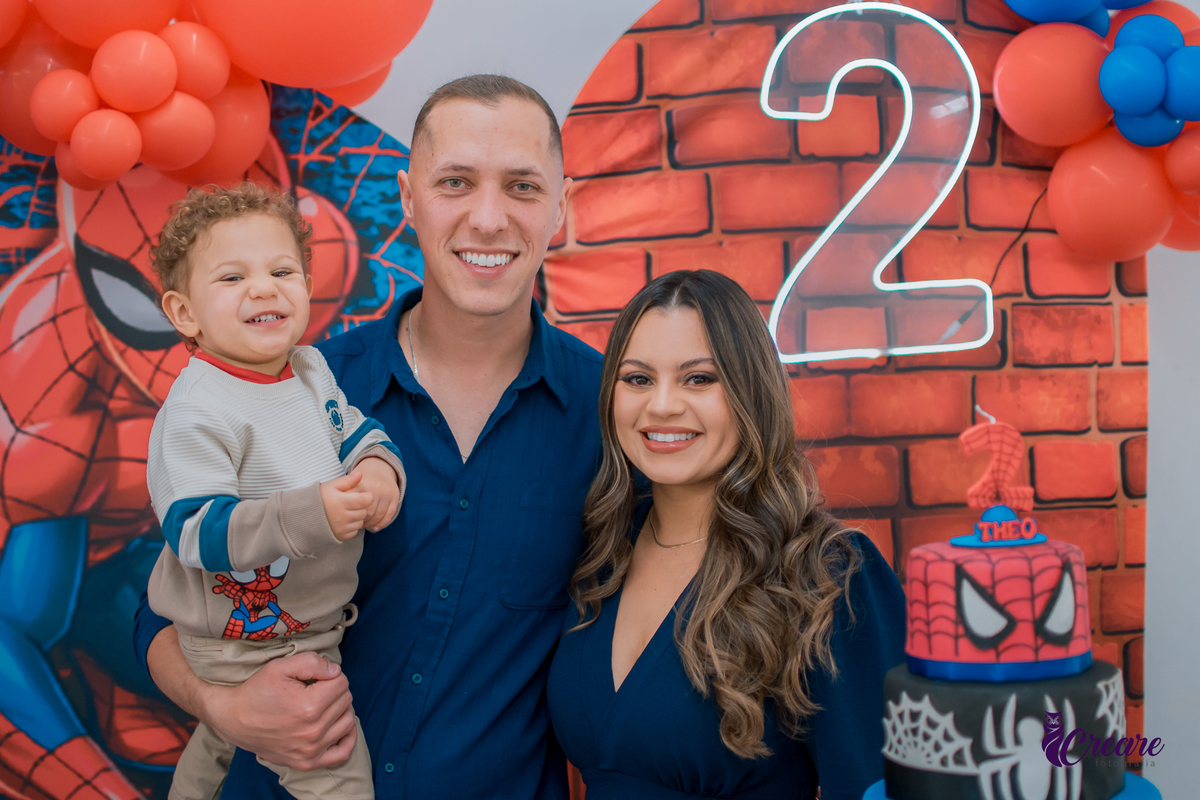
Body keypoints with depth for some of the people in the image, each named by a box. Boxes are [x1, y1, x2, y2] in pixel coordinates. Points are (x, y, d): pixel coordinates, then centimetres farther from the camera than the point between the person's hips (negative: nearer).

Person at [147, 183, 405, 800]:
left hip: (314, 627, 8)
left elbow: (358, 434, 8)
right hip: (247, 650, -8)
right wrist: (308, 515, -41)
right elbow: (193, 530, -31)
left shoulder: (311, 369, -2)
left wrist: (379, 469, -16)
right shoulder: (196, 411, -27)